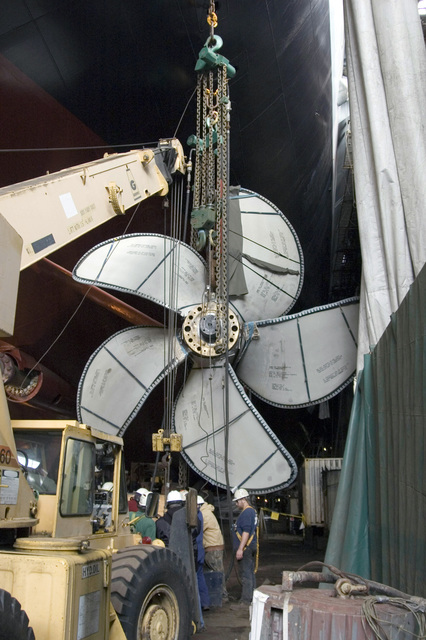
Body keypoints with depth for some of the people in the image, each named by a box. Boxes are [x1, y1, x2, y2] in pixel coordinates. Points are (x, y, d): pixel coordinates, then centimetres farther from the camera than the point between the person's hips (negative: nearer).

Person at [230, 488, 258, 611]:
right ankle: (252, 599, 21)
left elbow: (246, 532, -23)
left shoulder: (247, 512, -16)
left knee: (245, 575, -7)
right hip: (251, 547, 11)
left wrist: (240, 549, -24)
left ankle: (245, 602, -4)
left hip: (246, 548, -11)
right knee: (250, 573, 14)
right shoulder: (252, 511, 17)